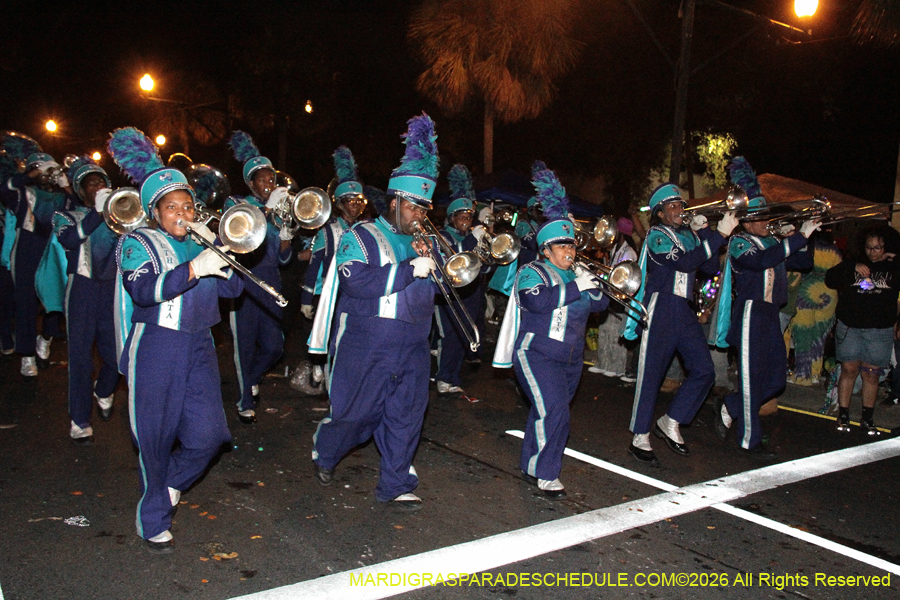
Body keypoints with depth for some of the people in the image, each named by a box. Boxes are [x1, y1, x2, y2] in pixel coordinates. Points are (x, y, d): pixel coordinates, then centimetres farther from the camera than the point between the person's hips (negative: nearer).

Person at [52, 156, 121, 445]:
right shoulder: (66, 216, 8)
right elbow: (69, 239, -15)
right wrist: (98, 210, -19)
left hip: (113, 289, 2)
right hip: (82, 289, -2)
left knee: (115, 353, 4)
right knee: (81, 355, -3)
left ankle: (103, 392, 36)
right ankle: (80, 421, 7)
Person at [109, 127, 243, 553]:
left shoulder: (200, 243, 13)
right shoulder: (137, 244, -1)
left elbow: (232, 288, 3)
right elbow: (142, 290, -21)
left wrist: (216, 246, -8)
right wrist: (193, 269, -31)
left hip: (198, 346, 4)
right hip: (155, 349, -4)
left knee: (208, 432, -2)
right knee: (156, 437, 3)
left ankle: (170, 484, 29)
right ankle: (153, 521, 21)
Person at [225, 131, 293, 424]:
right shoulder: (236, 203, 3)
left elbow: (283, 259, 10)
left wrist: (286, 233, -7)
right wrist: (267, 209, -21)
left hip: (271, 284, 4)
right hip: (244, 282, -4)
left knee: (274, 345, 4)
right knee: (245, 345, -1)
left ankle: (251, 379, 34)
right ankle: (245, 402, 15)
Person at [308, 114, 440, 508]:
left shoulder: (421, 241, 15)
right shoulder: (361, 238, -4)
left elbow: (437, 287, 13)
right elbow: (357, 282, -21)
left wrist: (431, 260, -6)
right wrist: (410, 269, -23)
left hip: (413, 346, 5)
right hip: (367, 345, -5)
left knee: (407, 414, 3)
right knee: (356, 412, 7)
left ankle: (395, 485, 14)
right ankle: (324, 452, 36)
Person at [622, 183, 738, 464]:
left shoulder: (688, 235, 15)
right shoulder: (657, 236, -6)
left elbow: (711, 267, 9)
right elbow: (685, 262, -22)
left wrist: (705, 232, 1)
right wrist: (720, 233, -20)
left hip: (684, 310, 7)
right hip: (661, 308, -7)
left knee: (704, 370, 2)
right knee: (651, 374, -3)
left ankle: (670, 423, 17)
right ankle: (640, 438, 6)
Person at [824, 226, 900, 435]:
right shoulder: (852, 263, 8)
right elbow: (830, 280, -3)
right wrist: (853, 268, -13)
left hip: (880, 330, 0)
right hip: (849, 327, 0)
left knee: (872, 373, 3)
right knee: (849, 370, 0)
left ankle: (867, 419, 15)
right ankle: (843, 415, 10)